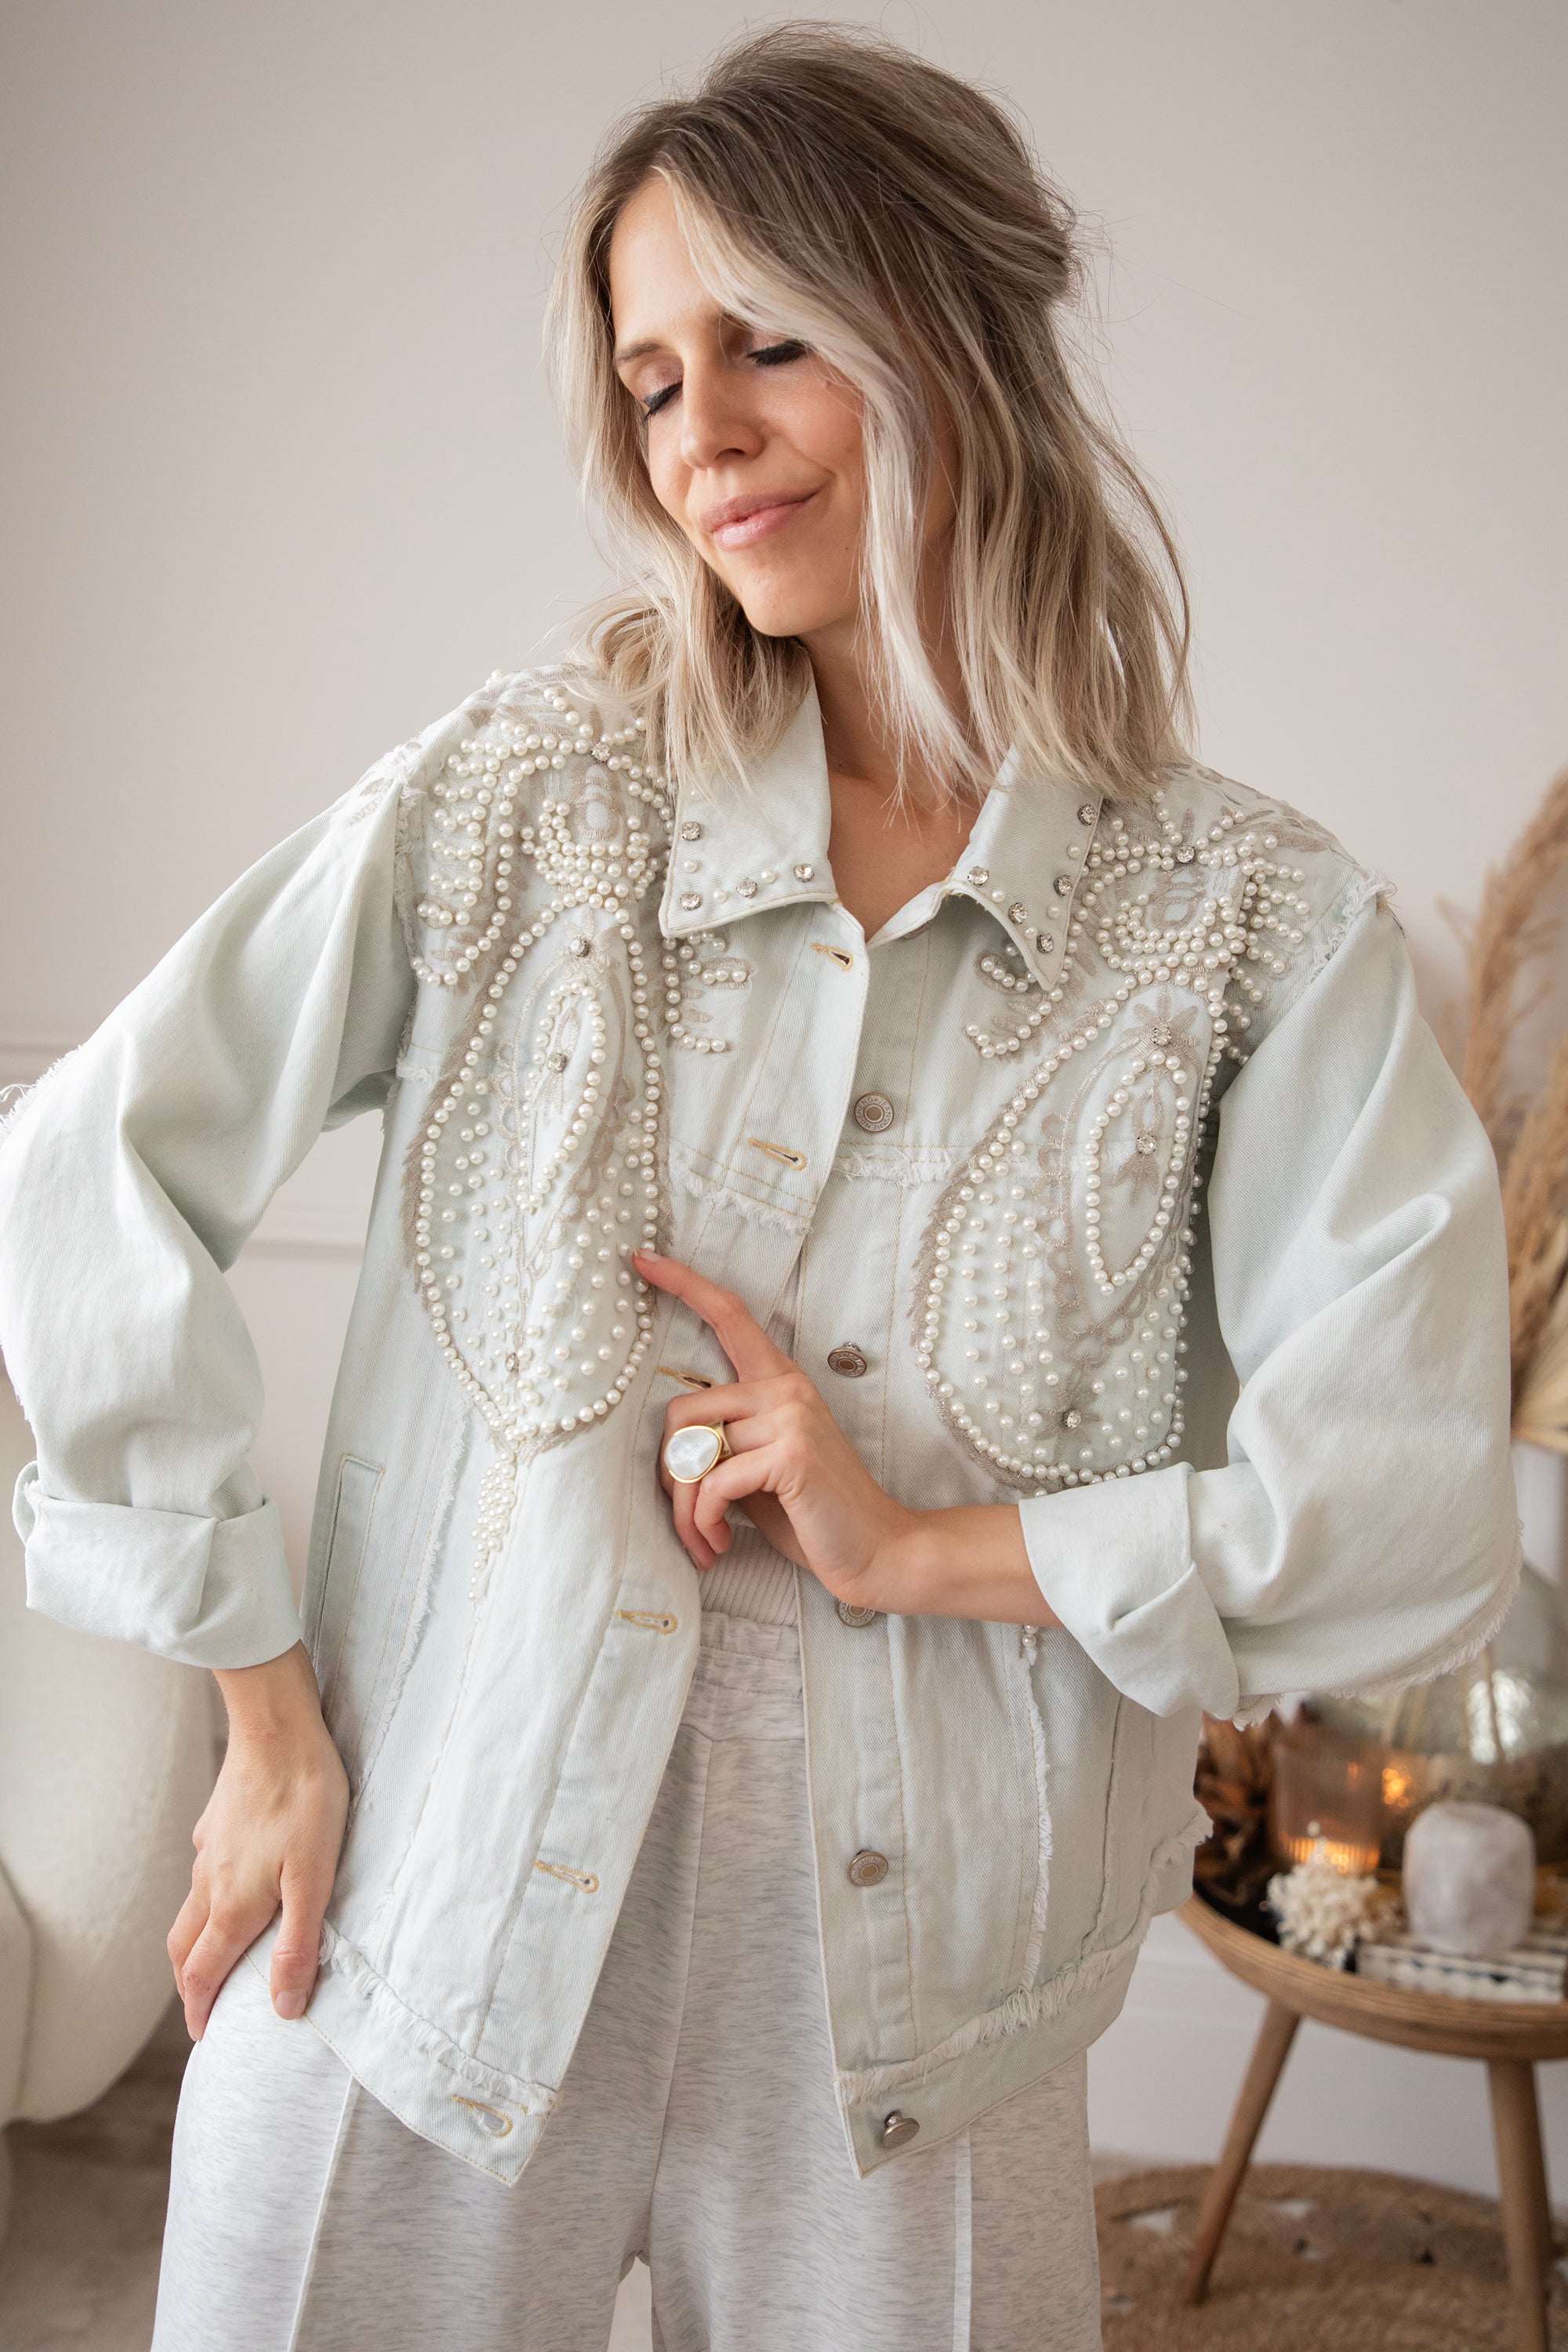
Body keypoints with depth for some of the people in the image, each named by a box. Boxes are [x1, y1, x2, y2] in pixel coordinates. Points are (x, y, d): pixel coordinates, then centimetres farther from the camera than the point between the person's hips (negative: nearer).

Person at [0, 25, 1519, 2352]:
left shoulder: (1258, 922, -5)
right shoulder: (514, 802, -4)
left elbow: (1419, 1524, -9)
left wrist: (922, 1545, -12)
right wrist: (264, 1705, -5)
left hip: (904, 1995, 0)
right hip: (431, 1941, 1)